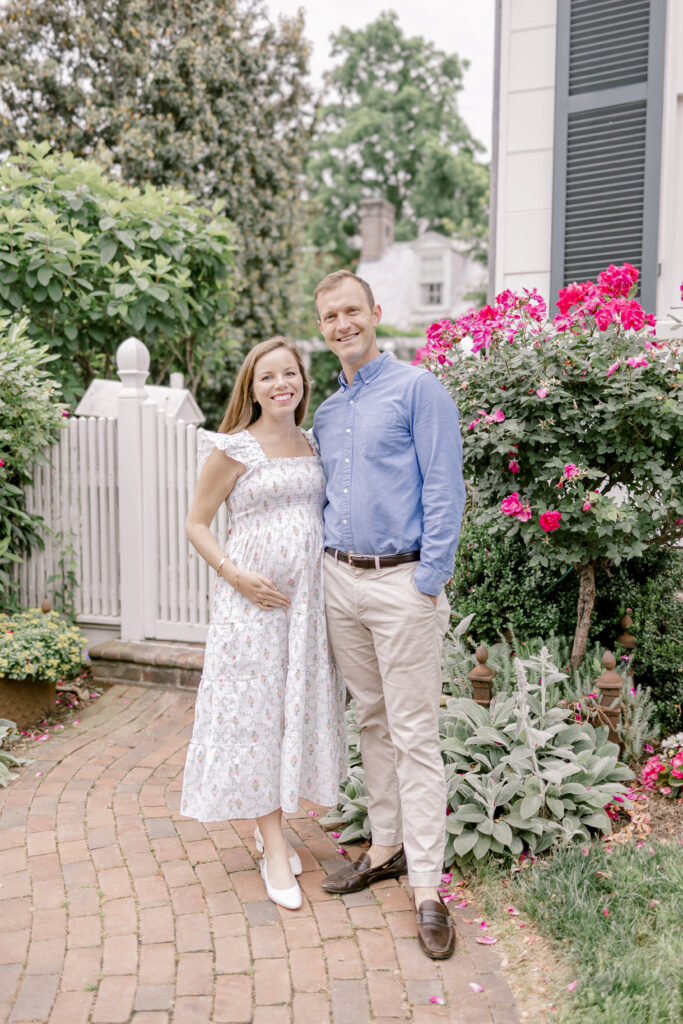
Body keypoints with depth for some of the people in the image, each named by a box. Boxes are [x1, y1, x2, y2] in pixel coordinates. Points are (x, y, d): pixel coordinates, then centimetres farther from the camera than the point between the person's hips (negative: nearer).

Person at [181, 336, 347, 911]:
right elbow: (197, 524, -2)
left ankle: (269, 823, 28)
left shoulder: (312, 444, 11)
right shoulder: (236, 448, -5)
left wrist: (335, 577, 8)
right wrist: (235, 575, -14)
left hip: (309, 597, 6)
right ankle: (274, 848, 8)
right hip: (255, 598, -6)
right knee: (257, 709, -2)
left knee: (301, 705, 10)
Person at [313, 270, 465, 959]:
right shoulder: (326, 414, 15)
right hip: (341, 580, 7)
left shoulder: (417, 390, -6)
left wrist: (429, 584, -16)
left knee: (413, 734, -3)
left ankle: (426, 886, 5)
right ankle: (386, 847, 28)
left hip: (401, 583, -7)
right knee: (370, 720, 15)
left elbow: (445, 492, -11)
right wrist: (329, 564, 12)